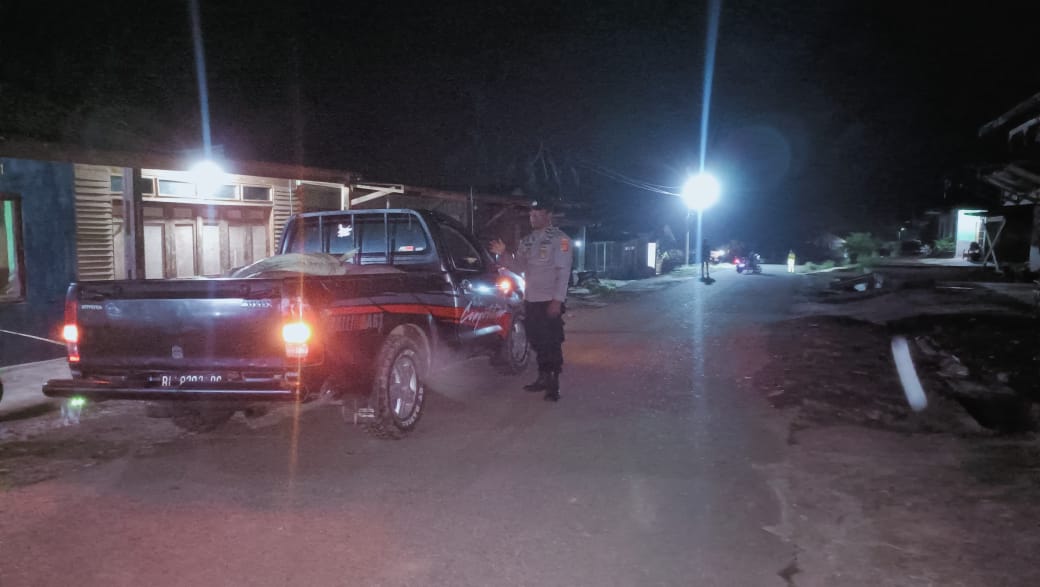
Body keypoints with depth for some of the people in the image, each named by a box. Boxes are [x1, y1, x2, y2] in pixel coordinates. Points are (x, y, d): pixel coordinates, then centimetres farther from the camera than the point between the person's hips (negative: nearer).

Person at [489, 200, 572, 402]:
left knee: (552, 344, -3)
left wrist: (557, 300, -18)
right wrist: (503, 254, -3)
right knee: (537, 342, 13)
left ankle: (553, 385, 2)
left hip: (550, 302, -6)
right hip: (530, 300, 7)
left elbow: (563, 271, -12)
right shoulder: (526, 241, 13)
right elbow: (519, 267, 13)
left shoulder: (559, 239, -7)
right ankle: (543, 378, 26)